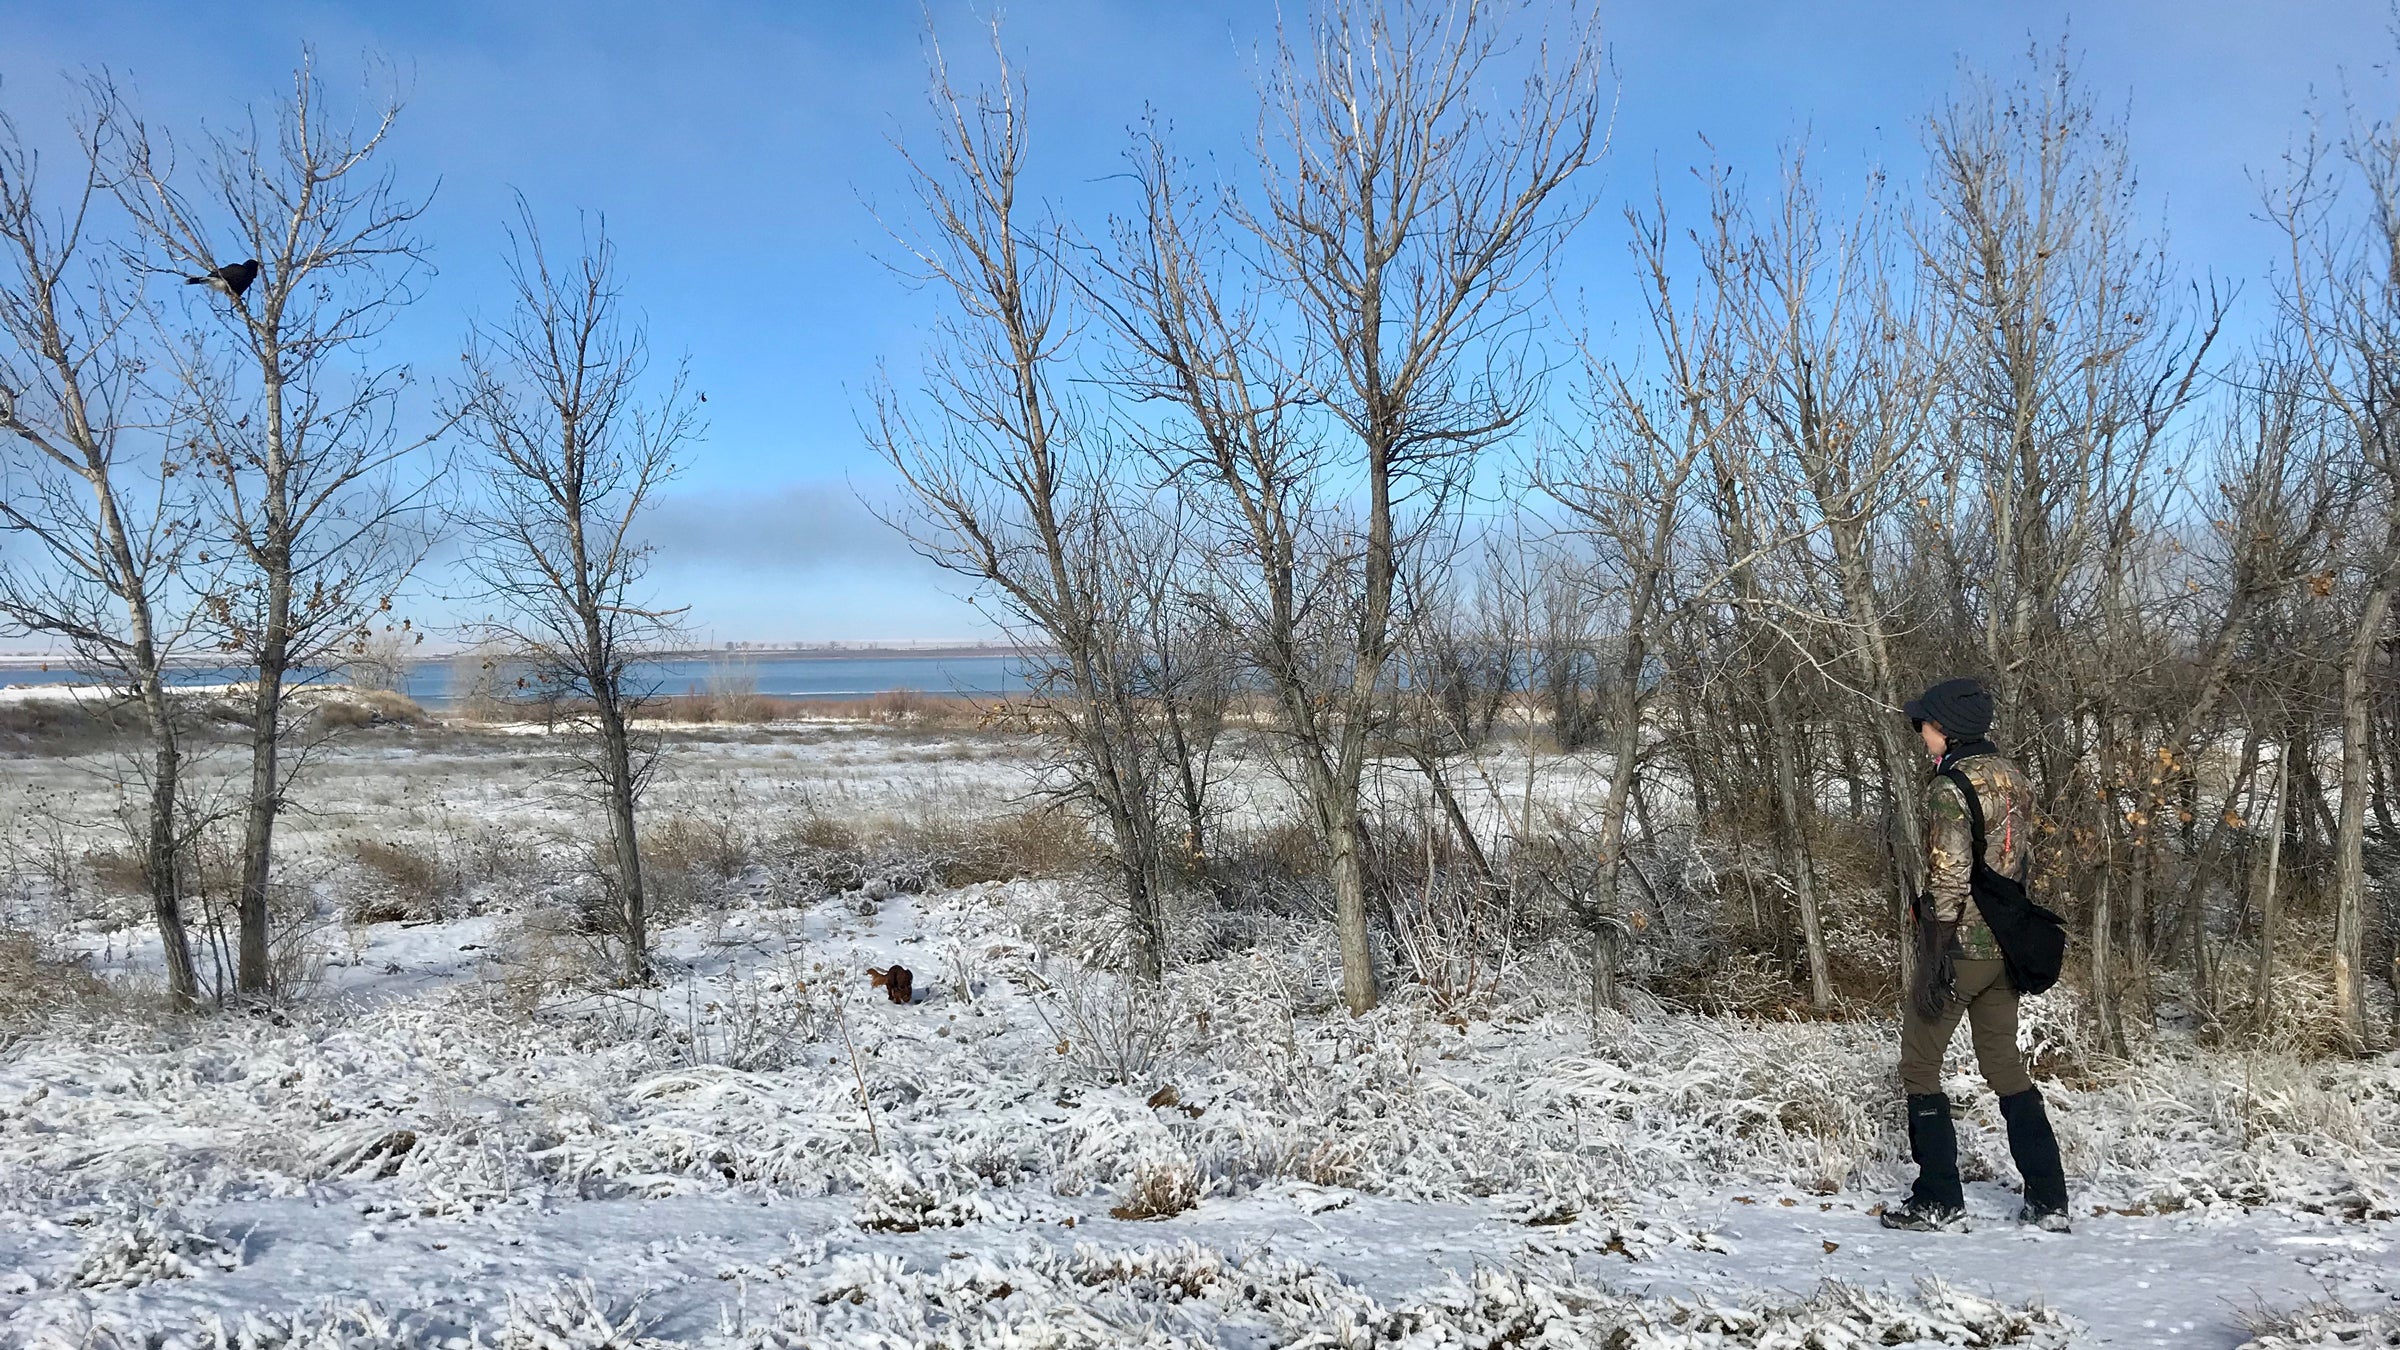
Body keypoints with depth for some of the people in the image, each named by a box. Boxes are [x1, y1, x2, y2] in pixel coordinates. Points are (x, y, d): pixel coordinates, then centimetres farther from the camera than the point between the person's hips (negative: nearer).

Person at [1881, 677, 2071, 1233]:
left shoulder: (1950, 788, -18)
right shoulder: (2011, 775, 8)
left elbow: (1949, 881, -21)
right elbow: (2022, 858, 14)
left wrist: (1936, 962, -17)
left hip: (1960, 945, -8)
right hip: (2005, 945, 8)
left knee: (1919, 1065, 5)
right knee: (2004, 1061, 17)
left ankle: (1939, 1201, 8)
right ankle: (2048, 1200, 19)